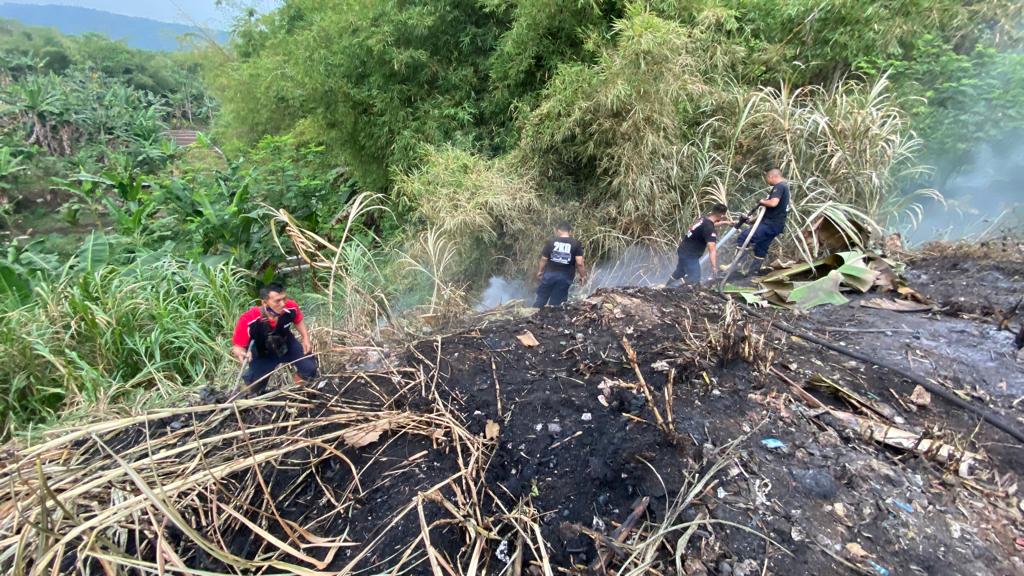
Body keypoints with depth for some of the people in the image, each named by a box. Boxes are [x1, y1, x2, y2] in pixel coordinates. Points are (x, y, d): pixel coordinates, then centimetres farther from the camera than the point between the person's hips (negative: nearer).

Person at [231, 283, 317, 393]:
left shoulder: (291, 308, -31)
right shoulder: (248, 321, -39)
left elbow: (298, 321, -5)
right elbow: (237, 346, -25)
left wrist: (306, 338, -15)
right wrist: (241, 353, -47)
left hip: (288, 345, 2)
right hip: (263, 355, -2)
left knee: (310, 368, -9)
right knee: (255, 388, 4)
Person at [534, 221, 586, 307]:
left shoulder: (551, 242, -1)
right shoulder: (576, 244, -5)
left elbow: (544, 259, 1)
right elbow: (579, 263, -11)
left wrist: (540, 271, 16)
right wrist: (583, 276, 2)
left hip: (550, 274, 1)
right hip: (565, 277, -1)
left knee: (541, 298, 17)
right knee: (555, 302, 9)